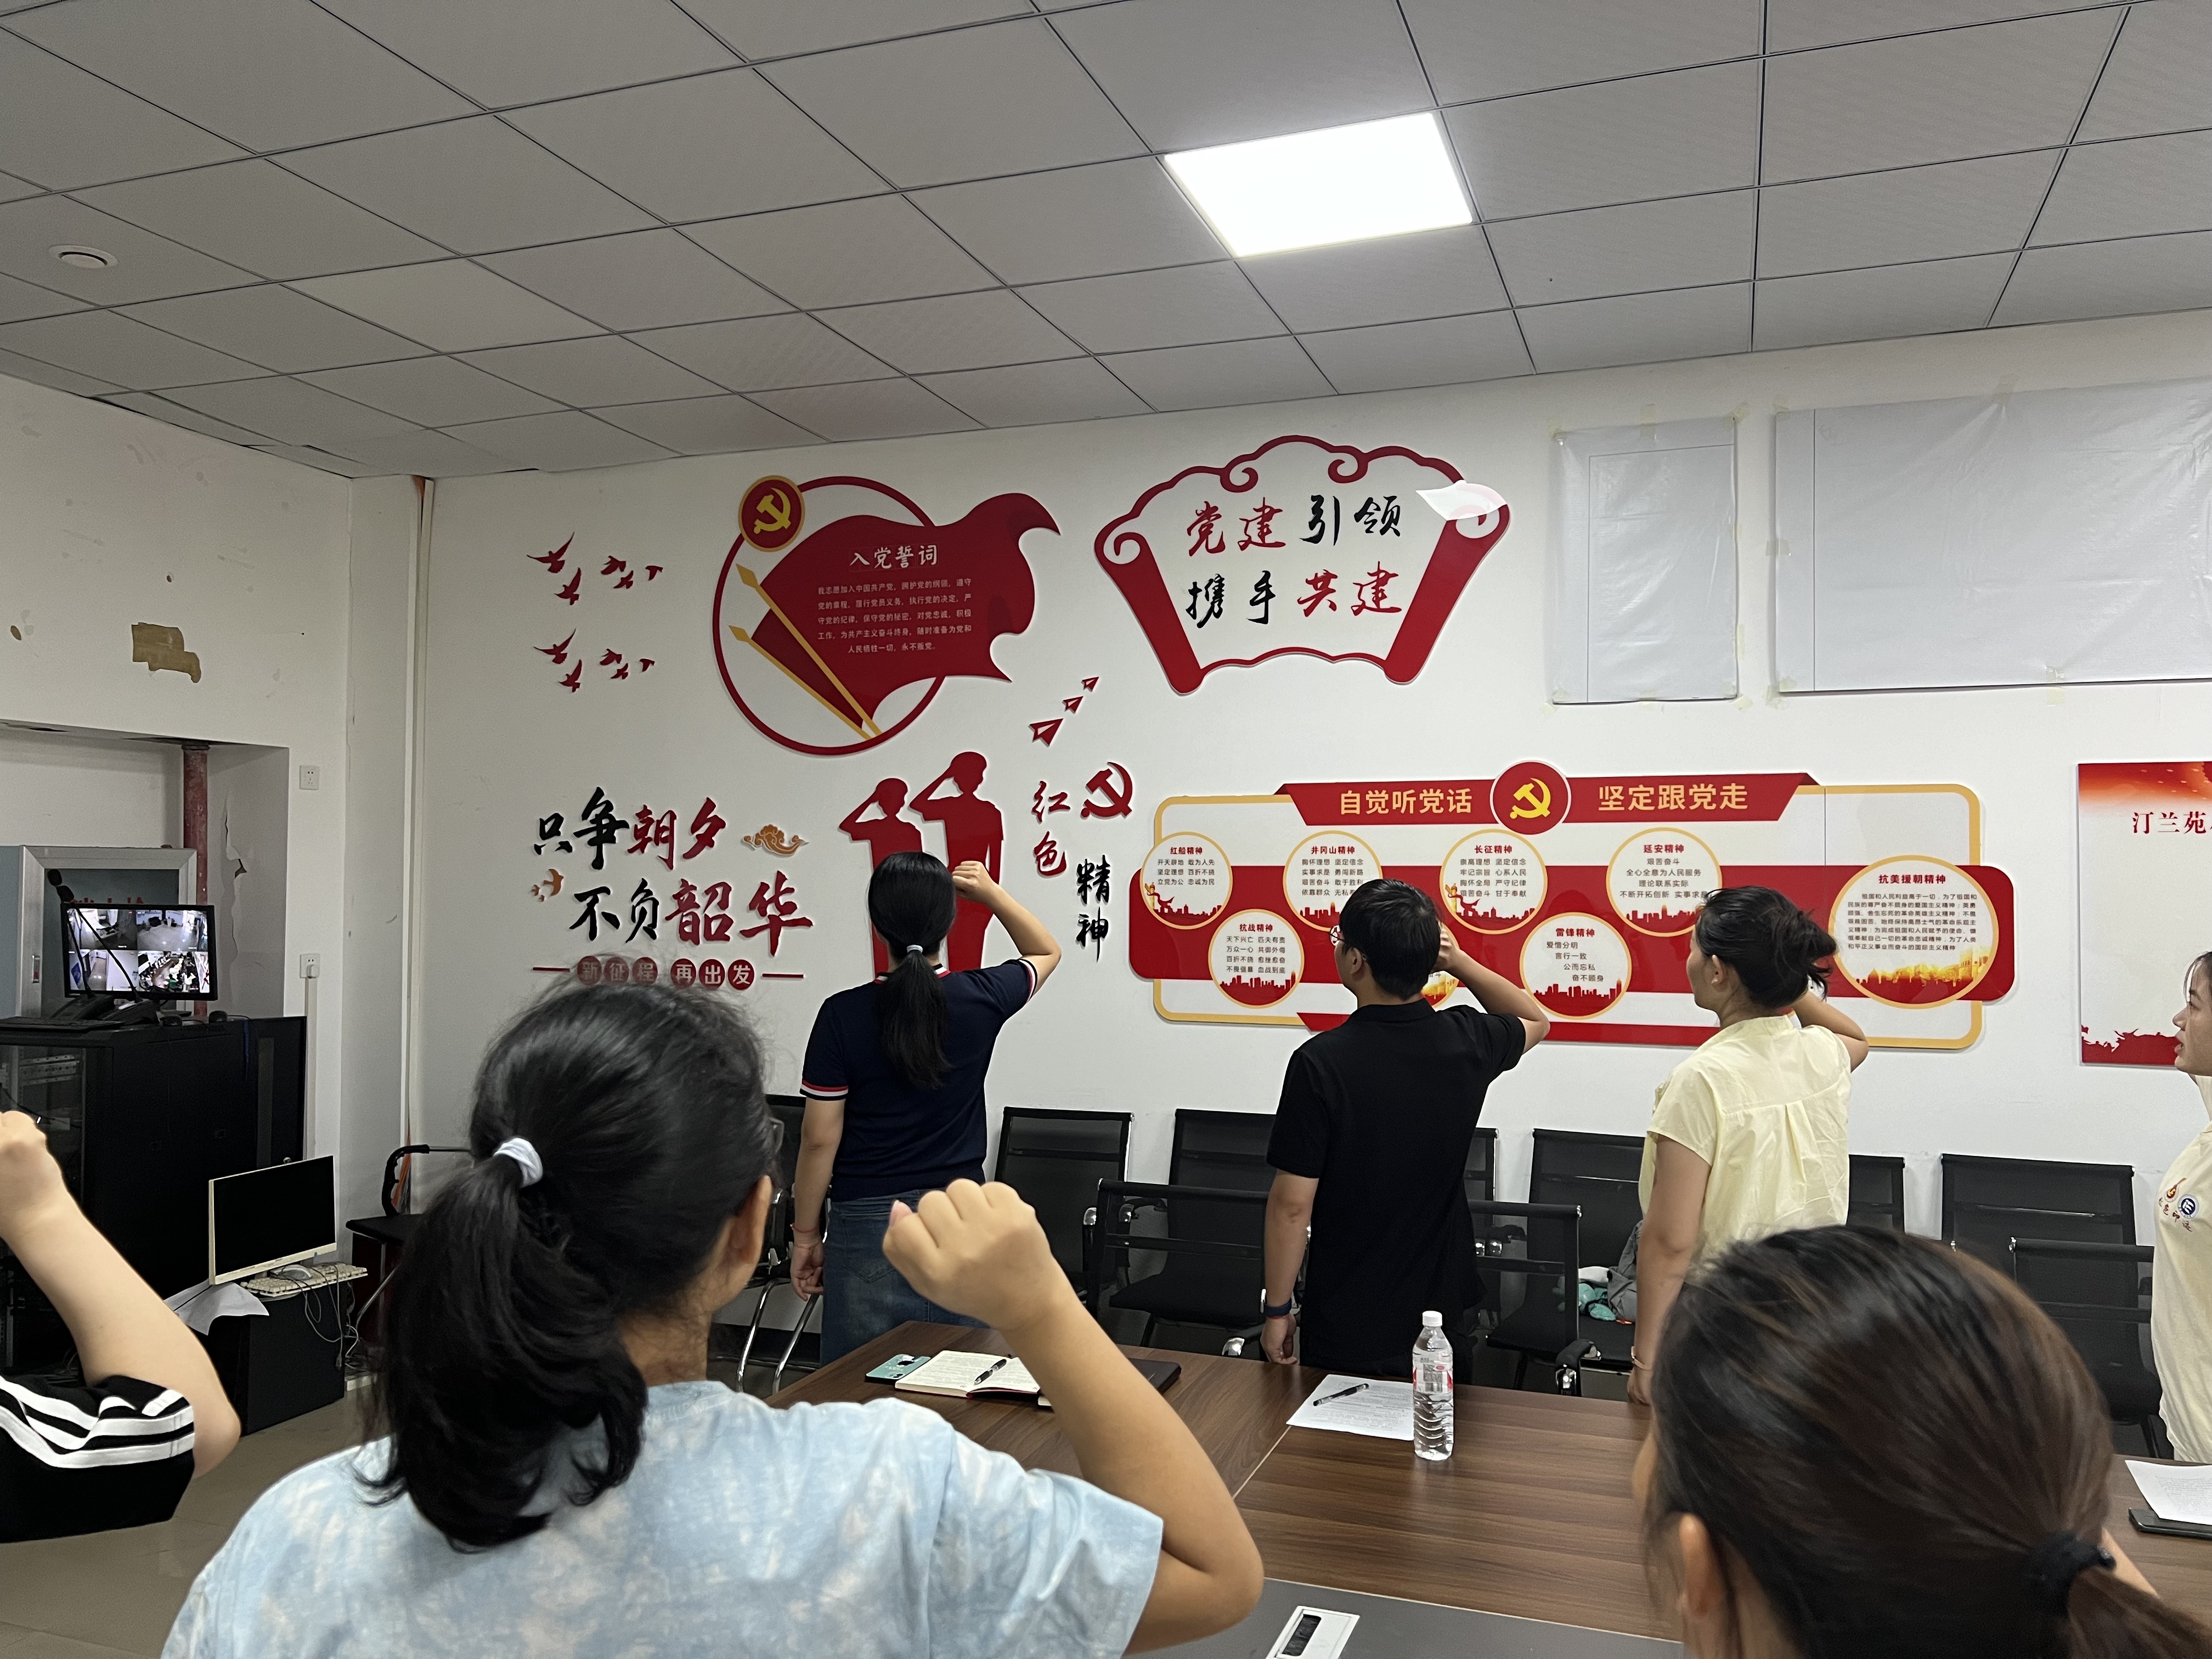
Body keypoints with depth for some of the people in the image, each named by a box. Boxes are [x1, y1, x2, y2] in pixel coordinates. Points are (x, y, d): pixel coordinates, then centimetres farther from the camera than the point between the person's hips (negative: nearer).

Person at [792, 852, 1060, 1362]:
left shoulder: (844, 1014, -11)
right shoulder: (981, 999, -5)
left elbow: (820, 1139, -6)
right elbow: (1046, 952, 17)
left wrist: (805, 1234, 4)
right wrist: (992, 892, 11)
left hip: (868, 1223, -2)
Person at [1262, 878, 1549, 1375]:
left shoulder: (1321, 1062, -22)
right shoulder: (1467, 1042, -9)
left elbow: (1292, 1203, -18)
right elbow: (1536, 1020, 16)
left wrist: (1277, 1310, -5)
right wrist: (1460, 962, 2)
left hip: (1347, 1329, -4)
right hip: (1441, 1316, 4)